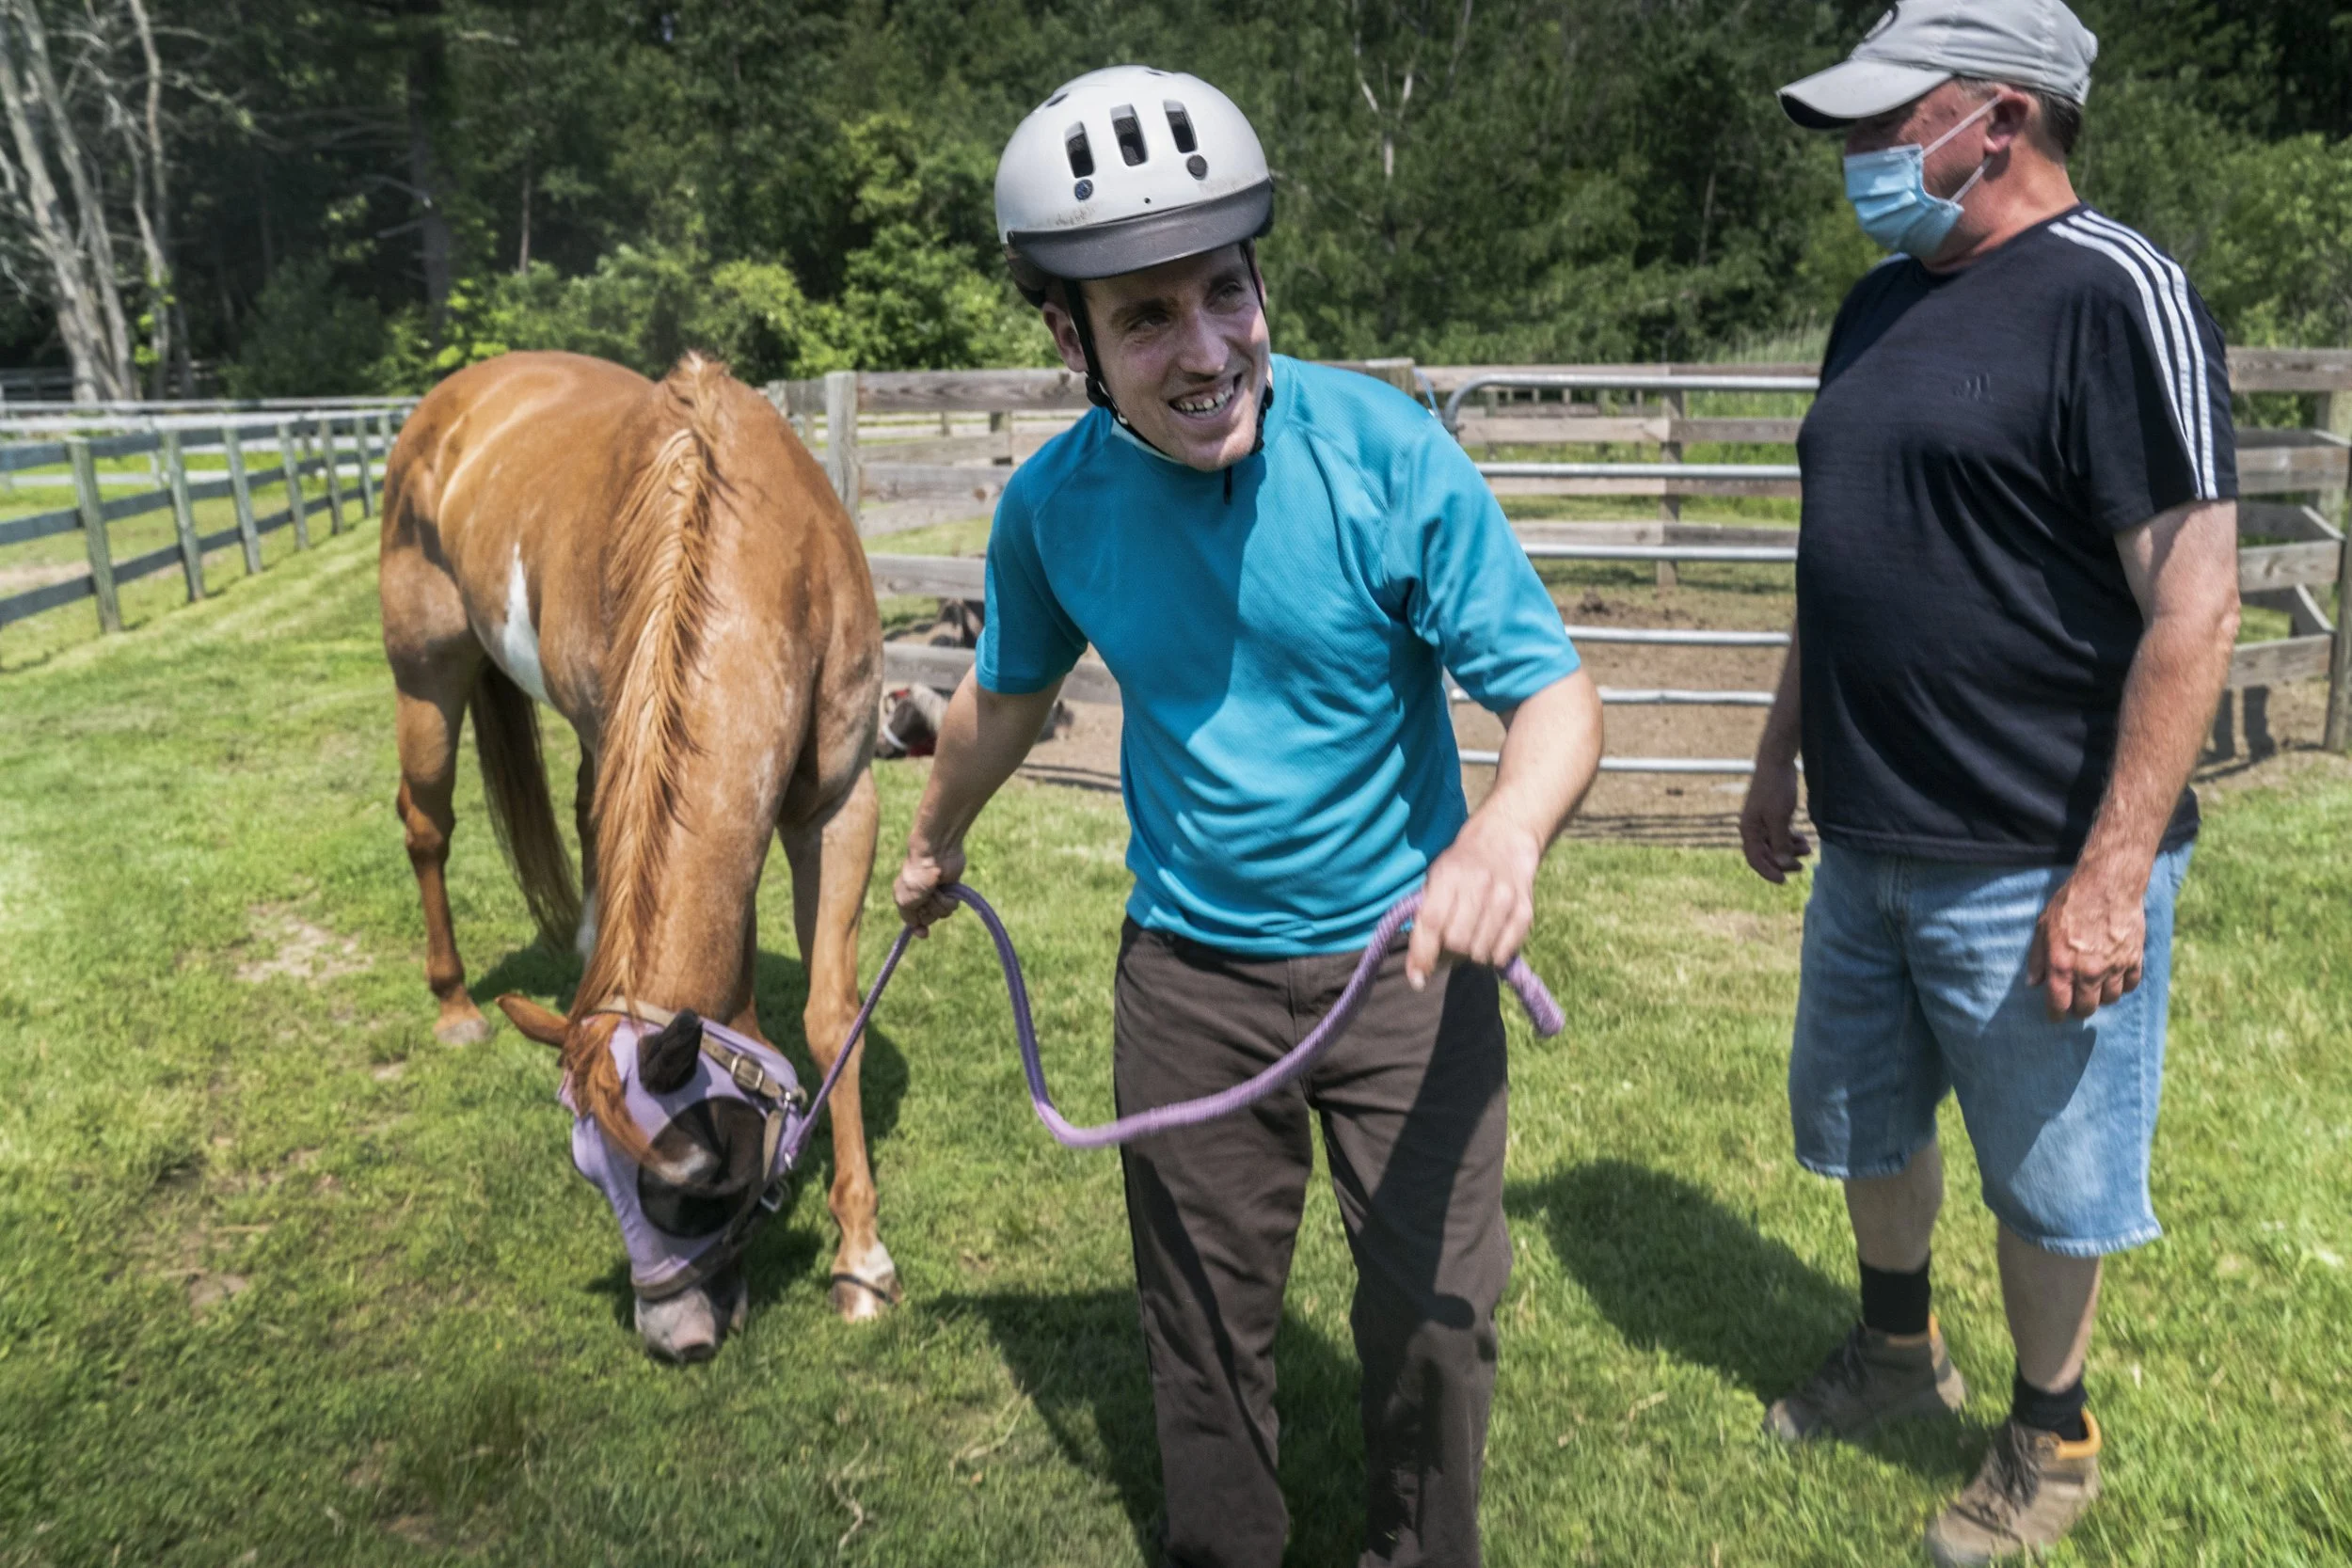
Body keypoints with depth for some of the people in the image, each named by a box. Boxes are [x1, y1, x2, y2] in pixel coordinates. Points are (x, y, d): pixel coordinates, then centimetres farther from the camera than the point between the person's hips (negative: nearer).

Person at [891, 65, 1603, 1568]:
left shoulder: (1392, 454, -20)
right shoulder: (1053, 503, -10)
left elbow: (1556, 690, -19)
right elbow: (1008, 693, 10)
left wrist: (1510, 827, -42)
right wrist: (938, 842, 26)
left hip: (1405, 954, -2)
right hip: (1188, 973, 3)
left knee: (1433, 1314, 8)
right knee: (1204, 1317, 17)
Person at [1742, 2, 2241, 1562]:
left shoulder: (2114, 294, -15)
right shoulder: (1884, 302, 9)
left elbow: (2194, 604, -19)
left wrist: (2113, 875, -22)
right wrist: (1782, 757, 17)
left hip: (2033, 871, -7)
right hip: (1866, 846, 8)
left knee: (2046, 1183, 11)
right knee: (1865, 1126, 23)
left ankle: (2049, 1443, 35)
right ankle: (1898, 1349, 47)